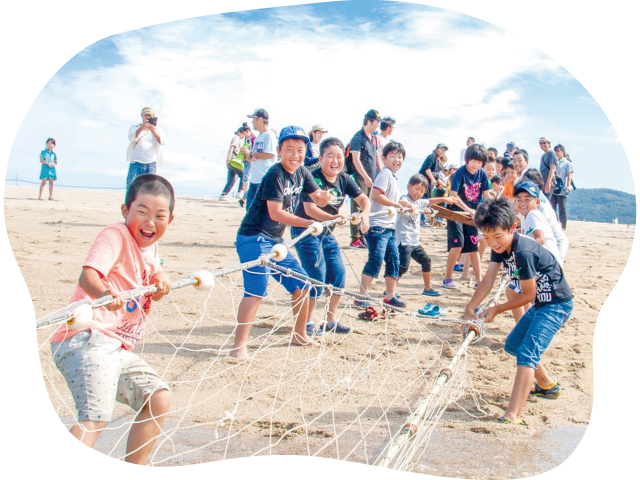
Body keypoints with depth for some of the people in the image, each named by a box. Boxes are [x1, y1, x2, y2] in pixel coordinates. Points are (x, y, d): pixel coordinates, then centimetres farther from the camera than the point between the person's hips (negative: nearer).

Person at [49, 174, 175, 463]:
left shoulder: (151, 247, 16)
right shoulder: (115, 235, -8)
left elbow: (146, 295, 24)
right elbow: (87, 275, -25)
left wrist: (160, 283, -1)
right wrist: (105, 294, -48)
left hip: (118, 348, 9)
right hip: (87, 339, -9)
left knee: (159, 398, 11)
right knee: (96, 416, -24)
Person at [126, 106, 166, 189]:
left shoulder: (158, 130, 15)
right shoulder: (135, 128, 13)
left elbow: (162, 142, -5)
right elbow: (131, 138, -10)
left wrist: (154, 132, -24)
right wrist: (141, 128, -28)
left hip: (151, 164, 1)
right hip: (136, 163, -1)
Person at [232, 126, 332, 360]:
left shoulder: (302, 174, 7)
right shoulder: (275, 175, -17)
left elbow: (319, 201, 13)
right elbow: (276, 213, -22)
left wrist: (323, 196, -11)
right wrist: (308, 224, -22)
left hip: (276, 240, 8)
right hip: (253, 238, -8)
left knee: (301, 285, 11)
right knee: (256, 291, -19)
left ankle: (299, 335, 28)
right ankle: (239, 346, -12)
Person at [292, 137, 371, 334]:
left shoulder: (344, 179, 0)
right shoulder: (313, 179, -20)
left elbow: (363, 199, 0)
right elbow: (309, 209, -29)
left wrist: (365, 214, -22)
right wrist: (333, 218, -44)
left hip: (327, 232, 7)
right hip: (306, 231, -7)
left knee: (338, 273, 5)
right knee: (317, 276, -9)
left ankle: (331, 320, 20)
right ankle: (307, 322, 7)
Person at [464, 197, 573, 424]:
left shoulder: (524, 252, -29)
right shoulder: (500, 247, -4)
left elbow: (529, 294, -21)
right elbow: (488, 281, -4)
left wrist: (496, 310, -12)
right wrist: (469, 310, -13)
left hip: (557, 304, -10)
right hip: (541, 304, 10)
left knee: (527, 353, -21)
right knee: (512, 345, 22)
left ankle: (513, 416, -26)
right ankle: (548, 386, 42)